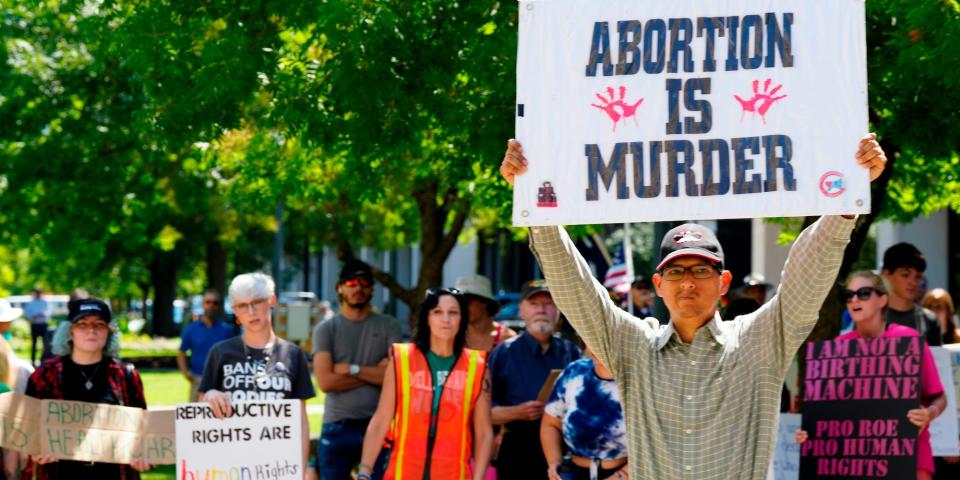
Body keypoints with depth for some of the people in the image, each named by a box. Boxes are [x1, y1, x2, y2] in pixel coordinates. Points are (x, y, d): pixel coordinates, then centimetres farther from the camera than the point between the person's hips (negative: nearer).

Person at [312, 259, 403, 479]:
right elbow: (325, 381, -9)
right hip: (337, 428, 0)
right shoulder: (326, 329, 4)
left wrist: (352, 369, -9)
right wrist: (375, 372, -7)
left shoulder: (388, 326, 6)